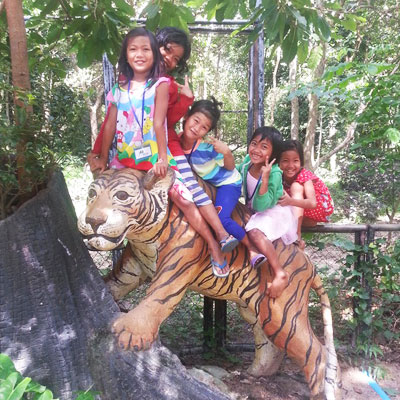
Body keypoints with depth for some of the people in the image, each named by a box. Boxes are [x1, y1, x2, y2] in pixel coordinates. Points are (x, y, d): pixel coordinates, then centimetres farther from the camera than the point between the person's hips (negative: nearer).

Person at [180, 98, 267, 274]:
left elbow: (230, 167, -15)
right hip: (207, 184, 6)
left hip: (228, 182, -6)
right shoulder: (177, 140, -18)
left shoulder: (208, 146, -30)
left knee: (221, 218, -22)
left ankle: (252, 248, 0)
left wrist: (226, 152, -36)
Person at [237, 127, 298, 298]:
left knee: (254, 232, -31)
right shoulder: (247, 161, -8)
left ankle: (280, 273, -28)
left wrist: (265, 178, -39)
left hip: (275, 211, -9)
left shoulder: (274, 173, -26)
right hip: (254, 212, 9)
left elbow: (261, 205, -31)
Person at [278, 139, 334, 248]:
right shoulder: (280, 176, -13)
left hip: (321, 207, -5)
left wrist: (291, 201, -58)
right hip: (301, 211, 5)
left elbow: (312, 203, -41)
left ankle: (296, 235, -40)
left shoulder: (304, 175, -27)